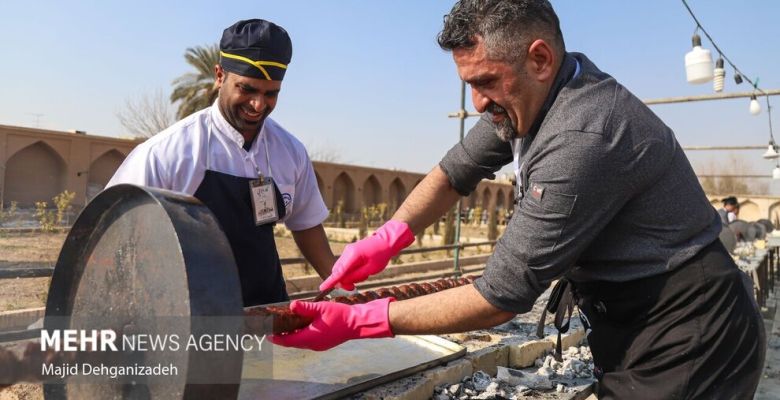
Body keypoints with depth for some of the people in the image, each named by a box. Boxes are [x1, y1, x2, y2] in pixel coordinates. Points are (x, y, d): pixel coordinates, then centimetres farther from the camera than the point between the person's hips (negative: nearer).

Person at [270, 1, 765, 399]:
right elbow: (457, 170, 8)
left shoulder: (582, 140, -31)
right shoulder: (532, 95, -2)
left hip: (685, 351, -8)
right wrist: (387, 238, -7)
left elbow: (503, 296, -26)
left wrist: (355, 323, -21)